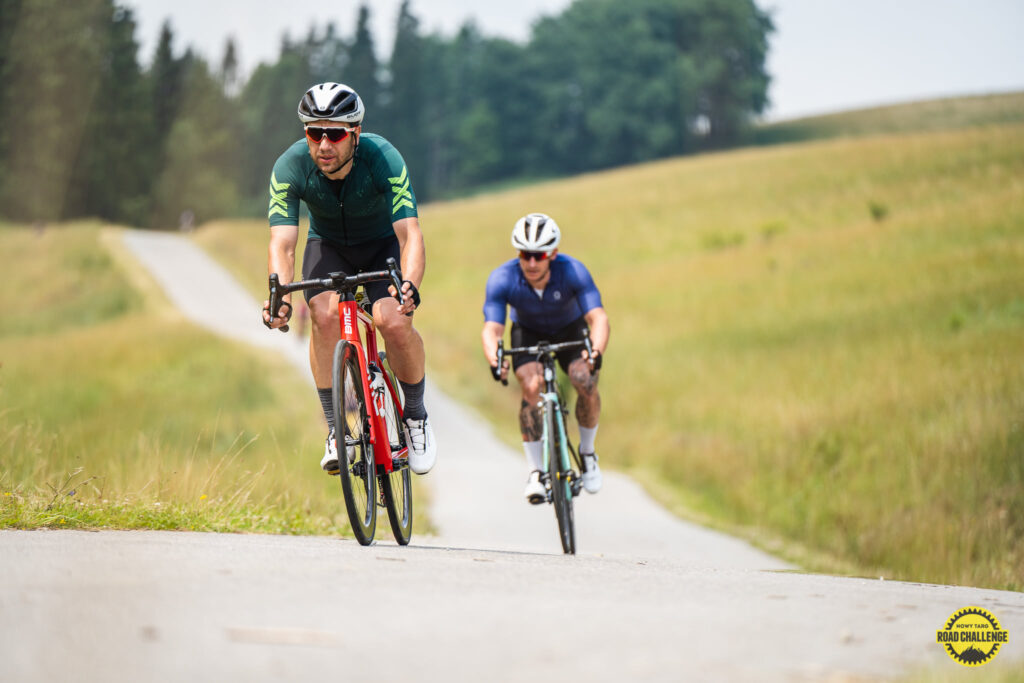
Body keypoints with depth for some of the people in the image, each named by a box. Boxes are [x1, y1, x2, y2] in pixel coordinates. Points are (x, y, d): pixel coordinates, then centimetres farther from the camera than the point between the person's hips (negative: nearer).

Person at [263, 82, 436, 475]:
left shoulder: (382, 159, -32)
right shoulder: (290, 167, -27)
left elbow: (410, 233, -38)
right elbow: (282, 243, -33)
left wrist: (409, 286, -57)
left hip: (382, 244, -1)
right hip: (328, 245, 1)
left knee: (394, 322, -26)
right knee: (324, 314, -28)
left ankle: (416, 416, 1)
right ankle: (335, 430, -16)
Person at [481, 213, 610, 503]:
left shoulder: (573, 272, -32)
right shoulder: (502, 279, -30)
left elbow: (598, 317, -39)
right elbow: (491, 328, -35)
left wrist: (596, 352, -60)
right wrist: (494, 359, -57)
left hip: (570, 331, 0)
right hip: (528, 333, 0)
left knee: (587, 384, -23)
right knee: (531, 386, -26)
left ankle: (587, 453, 3)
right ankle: (534, 472, -18)